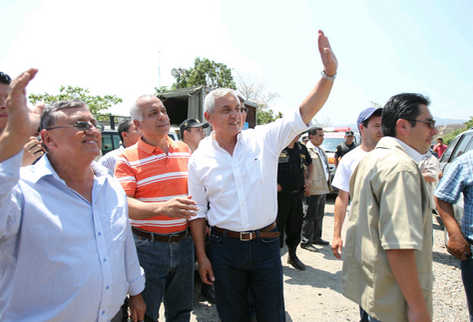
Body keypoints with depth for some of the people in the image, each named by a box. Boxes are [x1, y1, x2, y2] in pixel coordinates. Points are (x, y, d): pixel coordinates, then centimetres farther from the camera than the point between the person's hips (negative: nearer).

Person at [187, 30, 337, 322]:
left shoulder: (264, 139, -5)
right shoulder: (199, 158, -3)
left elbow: (305, 113, -12)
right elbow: (197, 211, 2)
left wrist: (329, 72, -24)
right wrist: (201, 256, 1)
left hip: (266, 243, 0)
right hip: (225, 246, 0)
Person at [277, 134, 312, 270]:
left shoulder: (302, 149, 9)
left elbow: (309, 164, 28)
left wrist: (305, 178, 15)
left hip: (297, 194, 6)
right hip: (280, 194, -6)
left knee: (296, 226, 13)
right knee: (277, 226, 3)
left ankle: (292, 256, 30)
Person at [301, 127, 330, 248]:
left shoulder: (320, 150, 17)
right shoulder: (307, 149, -13)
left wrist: (327, 184, 19)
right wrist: (307, 187, -20)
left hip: (323, 188, 9)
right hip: (313, 189, -9)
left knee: (319, 215, 16)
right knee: (311, 216, -3)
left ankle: (316, 238, 27)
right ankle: (306, 241, 6)